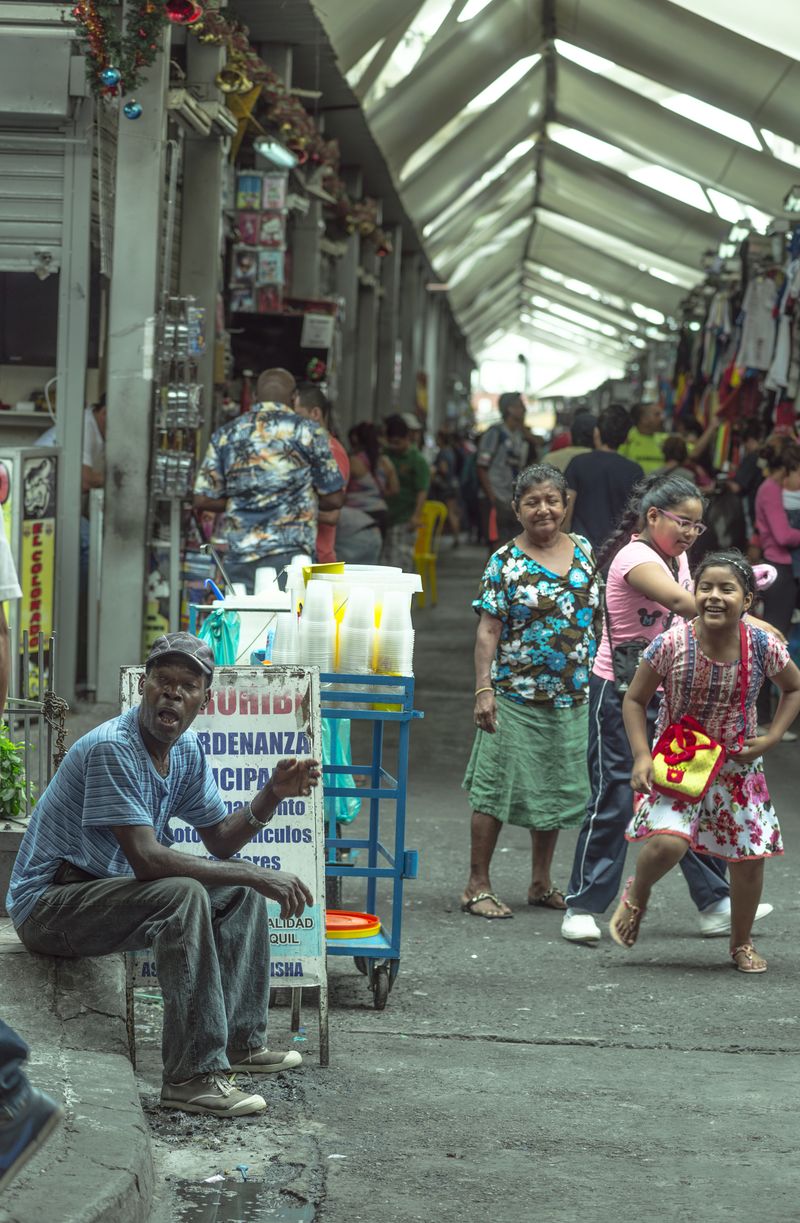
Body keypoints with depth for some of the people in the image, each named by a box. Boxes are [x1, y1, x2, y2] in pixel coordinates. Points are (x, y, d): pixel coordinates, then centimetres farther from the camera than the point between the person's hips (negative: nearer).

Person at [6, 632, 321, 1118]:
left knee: (240, 889, 9)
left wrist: (272, 795, -8)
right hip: (48, 904, -10)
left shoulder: (186, 749, 4)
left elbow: (220, 840, 11)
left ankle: (241, 1042, 11)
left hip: (108, 887, 10)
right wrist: (258, 876, -29)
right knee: (183, 894, -31)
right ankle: (193, 1076, -30)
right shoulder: (112, 748, -25)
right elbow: (146, 859, -31)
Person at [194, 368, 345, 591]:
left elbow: (203, 499, 9)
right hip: (290, 554, -3)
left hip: (239, 555, 3)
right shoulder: (308, 432, 1)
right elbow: (334, 498, 4)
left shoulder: (226, 435, 10)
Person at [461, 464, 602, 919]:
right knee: (498, 786, -2)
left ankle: (542, 882, 24)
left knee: (556, 789, 12)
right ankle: (478, 885, 5)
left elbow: (601, 615, 15)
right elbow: (489, 630, -7)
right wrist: (483, 689, -14)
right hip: (516, 696, -4)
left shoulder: (585, 551, 7)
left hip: (573, 695, 5)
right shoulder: (505, 562, -5)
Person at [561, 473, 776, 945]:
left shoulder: (678, 558, 11)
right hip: (620, 693, -8)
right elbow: (682, 601, -35)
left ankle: (717, 904, 11)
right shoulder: (635, 556, -19)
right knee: (615, 799, -5)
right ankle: (582, 908, 4)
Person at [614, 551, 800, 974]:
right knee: (668, 841, -24)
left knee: (751, 855, 6)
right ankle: (636, 895, 11)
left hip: (737, 764, 3)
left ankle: (742, 944, 30)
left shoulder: (764, 647, -16)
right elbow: (635, 701, -7)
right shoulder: (672, 645, -21)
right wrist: (642, 757, -17)